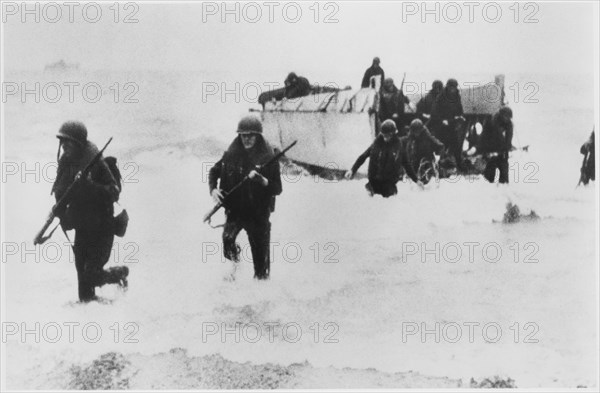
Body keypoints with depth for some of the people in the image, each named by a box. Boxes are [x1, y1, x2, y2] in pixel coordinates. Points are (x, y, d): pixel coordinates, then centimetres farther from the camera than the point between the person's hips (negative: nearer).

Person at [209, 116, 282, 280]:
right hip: (235, 209, 1)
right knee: (227, 237, -25)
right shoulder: (231, 154, 0)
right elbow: (214, 171, 15)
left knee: (260, 253, 4)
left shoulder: (269, 158, -6)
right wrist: (213, 189, -3)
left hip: (259, 212, -1)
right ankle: (233, 261, 4)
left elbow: (277, 189, -6)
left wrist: (263, 181, -25)